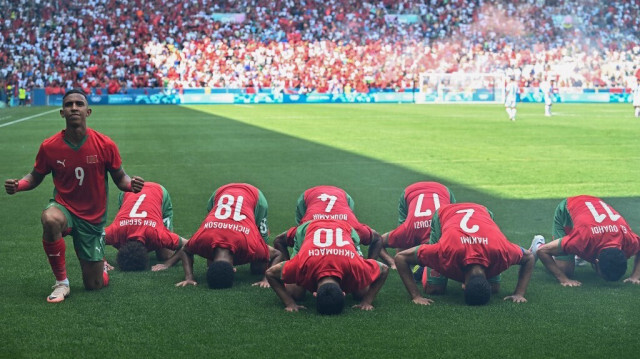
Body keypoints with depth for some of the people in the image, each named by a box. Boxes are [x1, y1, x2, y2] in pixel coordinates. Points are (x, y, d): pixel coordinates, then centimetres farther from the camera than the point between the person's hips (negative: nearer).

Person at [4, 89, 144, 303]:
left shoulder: (105, 145, -12)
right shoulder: (49, 146, -10)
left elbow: (120, 178, 0)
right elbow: (36, 177, 5)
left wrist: (130, 184, -24)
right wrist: (18, 185, -16)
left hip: (93, 218, 0)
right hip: (64, 207, 0)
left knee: (95, 285, 3)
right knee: (50, 219, -40)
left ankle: (100, 263, 43)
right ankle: (61, 282, -20)